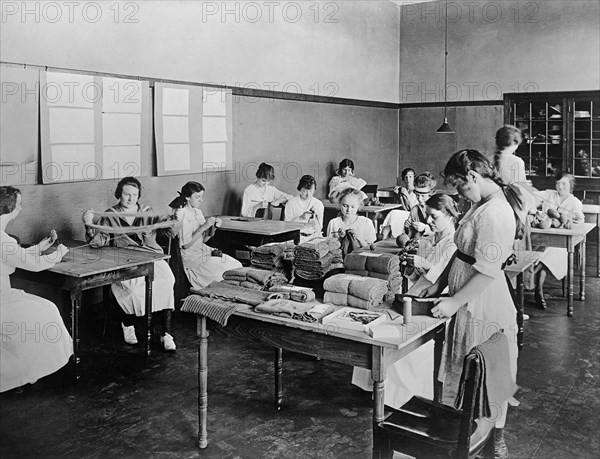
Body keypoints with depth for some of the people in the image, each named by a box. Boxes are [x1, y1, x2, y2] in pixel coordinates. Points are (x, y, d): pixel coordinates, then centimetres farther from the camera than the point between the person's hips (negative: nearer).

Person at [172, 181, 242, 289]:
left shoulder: (198, 212, 10)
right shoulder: (182, 215, -15)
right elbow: (185, 245, -19)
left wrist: (213, 227, -6)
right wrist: (203, 227, -23)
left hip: (203, 250, 8)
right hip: (191, 256, -8)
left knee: (237, 265, -6)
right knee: (230, 270, -17)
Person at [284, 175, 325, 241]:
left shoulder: (319, 204, 7)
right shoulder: (290, 203, 2)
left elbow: (318, 230, 6)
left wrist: (314, 219, -14)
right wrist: (301, 218, -16)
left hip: (313, 235, 2)